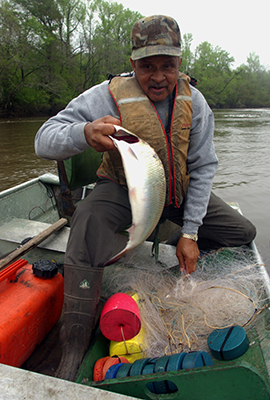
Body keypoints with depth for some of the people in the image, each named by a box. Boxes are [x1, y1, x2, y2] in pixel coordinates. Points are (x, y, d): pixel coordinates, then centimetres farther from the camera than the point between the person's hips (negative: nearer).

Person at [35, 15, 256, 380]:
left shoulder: (194, 102, -8)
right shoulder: (109, 96, -19)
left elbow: (204, 167, -5)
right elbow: (45, 141, -24)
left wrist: (190, 233, -11)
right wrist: (85, 133, -50)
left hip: (178, 192, 5)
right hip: (123, 188, -4)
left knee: (243, 232, 1)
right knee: (89, 222, -37)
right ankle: (74, 351, -22)